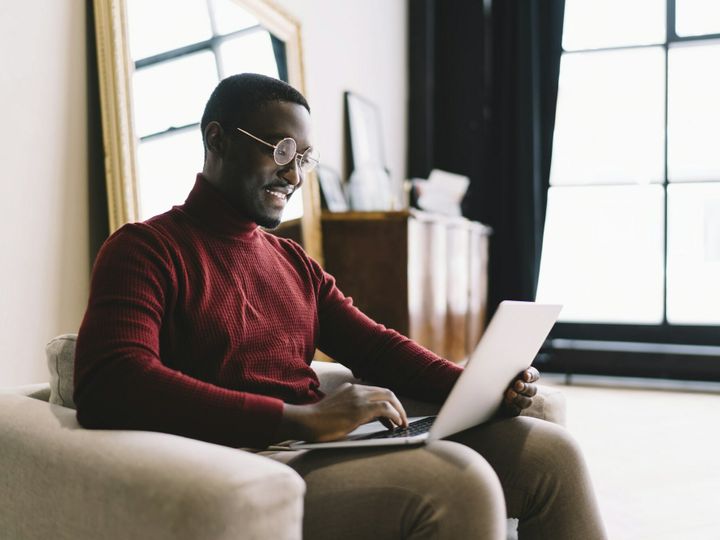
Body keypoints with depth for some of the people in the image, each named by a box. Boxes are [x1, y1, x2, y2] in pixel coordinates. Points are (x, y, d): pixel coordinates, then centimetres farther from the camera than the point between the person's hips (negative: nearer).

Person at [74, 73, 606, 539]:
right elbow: (108, 388, -20)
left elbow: (375, 347, 17)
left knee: (550, 453, -6)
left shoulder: (295, 262, 21)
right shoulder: (145, 249, -3)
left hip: (332, 449, 8)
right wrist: (303, 417, -27)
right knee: (458, 481, -30)